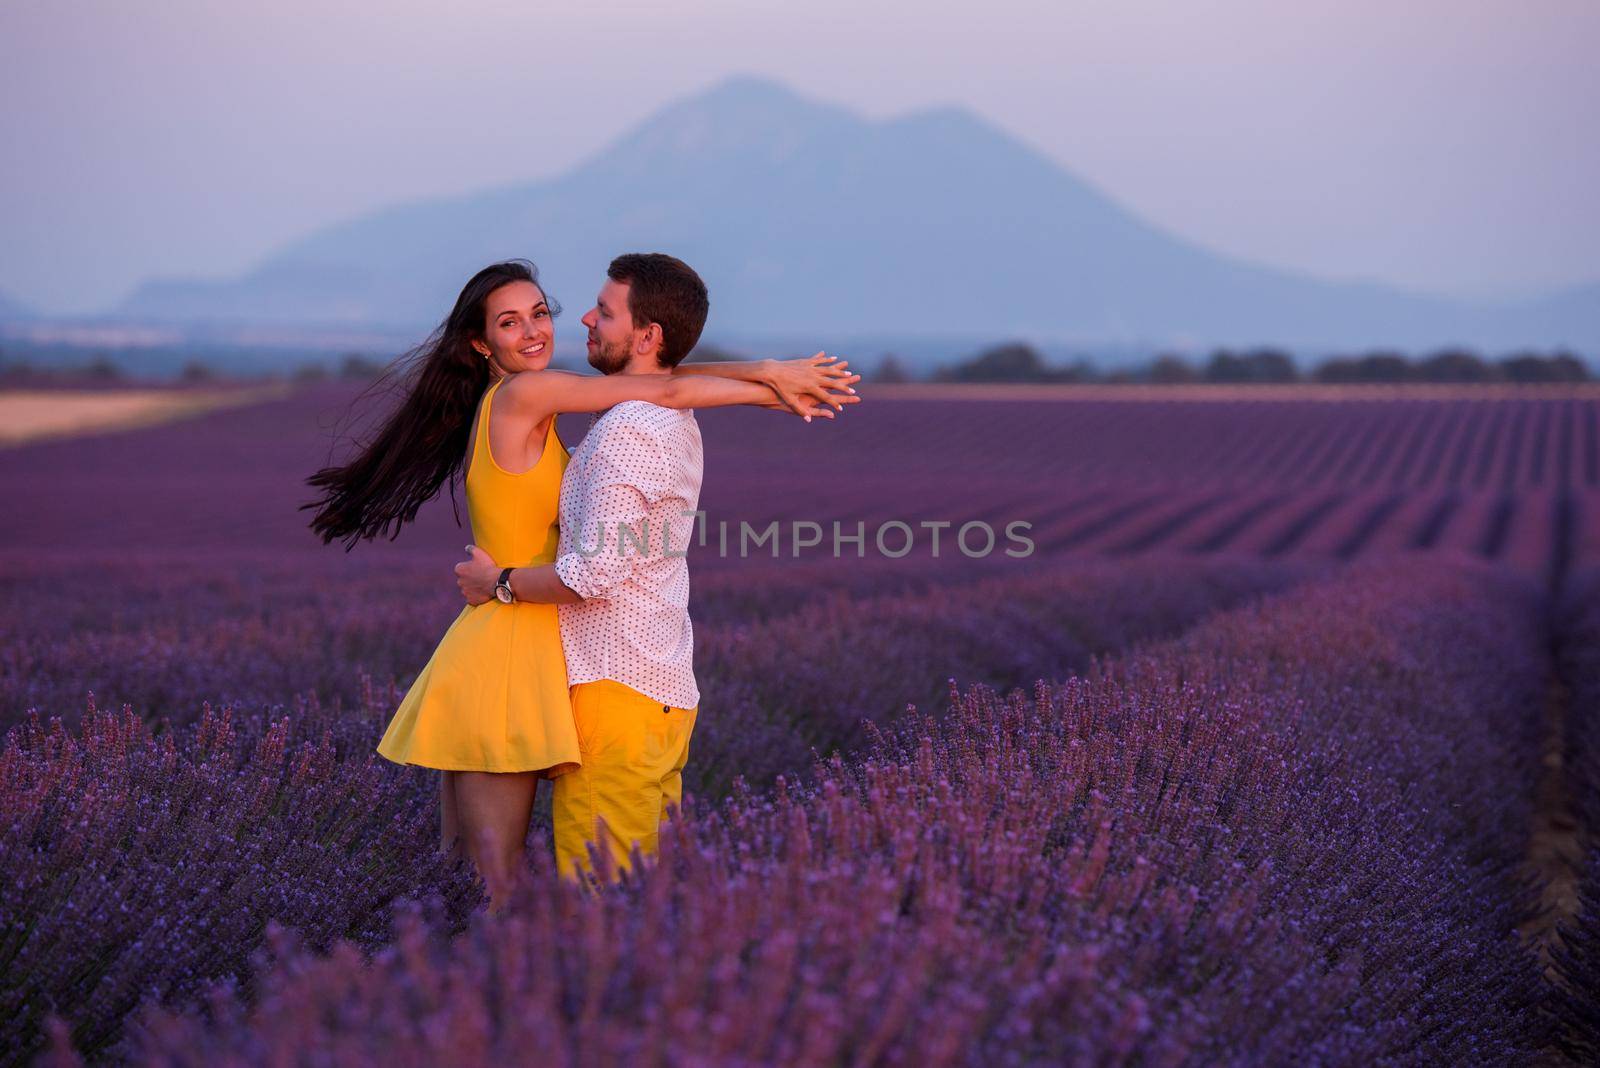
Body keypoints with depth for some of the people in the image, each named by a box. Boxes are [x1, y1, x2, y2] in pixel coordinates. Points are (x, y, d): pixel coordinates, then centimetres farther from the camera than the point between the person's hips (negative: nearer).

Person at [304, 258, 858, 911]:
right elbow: (666, 391, -9)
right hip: (507, 651, -9)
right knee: (500, 888, -6)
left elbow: (652, 375, 12)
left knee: (480, 873, 13)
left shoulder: (511, 403, 16)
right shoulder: (524, 394, -10)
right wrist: (777, 392, 1)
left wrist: (768, 372, 4)